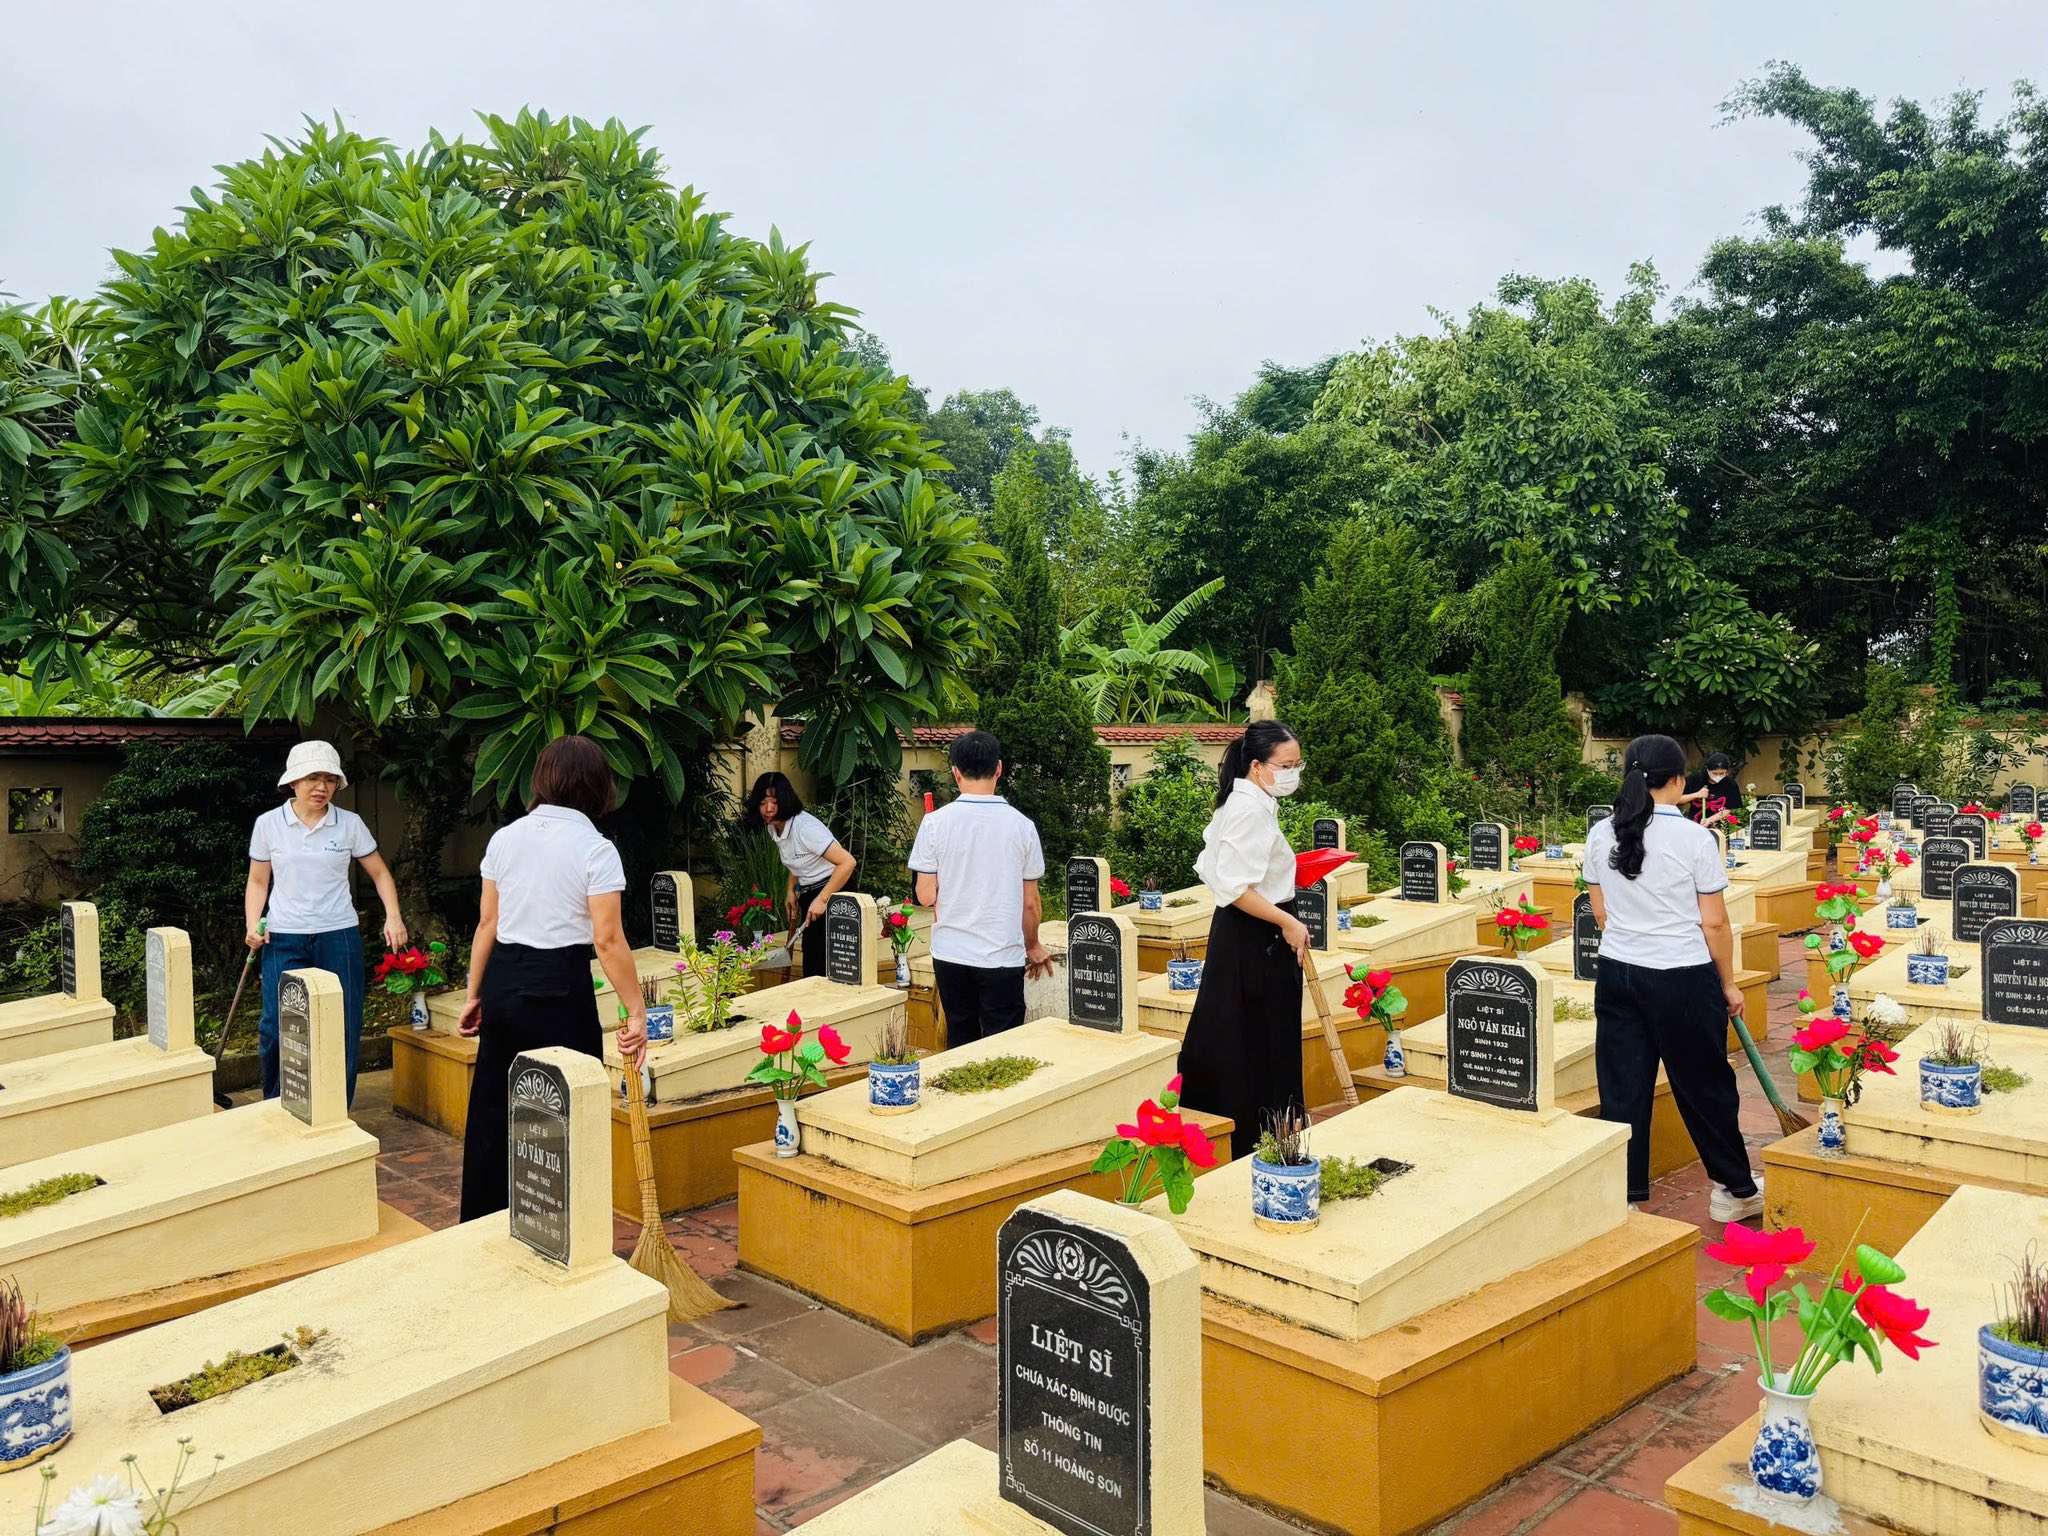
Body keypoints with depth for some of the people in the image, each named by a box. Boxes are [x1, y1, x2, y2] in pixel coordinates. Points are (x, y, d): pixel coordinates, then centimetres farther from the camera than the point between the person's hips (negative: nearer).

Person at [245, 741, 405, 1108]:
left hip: (339, 936, 1)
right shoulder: (268, 824, 2)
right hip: (284, 938, 0)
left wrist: (393, 916, -7)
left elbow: (380, 873, 8)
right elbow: (258, 882, 10)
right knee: (277, 1029, -8)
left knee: (343, 1029, 3)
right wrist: (252, 924, -6)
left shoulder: (350, 823, 1)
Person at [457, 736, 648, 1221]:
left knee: (491, 1108, 16)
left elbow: (487, 924, 9)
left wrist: (475, 994, 17)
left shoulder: (504, 838, 5)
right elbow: (608, 941, -14)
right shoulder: (595, 849, -10)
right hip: (560, 988, -6)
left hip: (502, 981, 6)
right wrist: (636, 1012, -10)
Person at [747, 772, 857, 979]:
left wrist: (822, 900, -26)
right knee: (810, 964, 11)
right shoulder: (773, 827, 3)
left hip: (832, 892, -9)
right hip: (808, 895, 9)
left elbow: (847, 862, -29)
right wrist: (791, 890, 8)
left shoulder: (805, 827, -25)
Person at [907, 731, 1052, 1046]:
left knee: (960, 1045, 15)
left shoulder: (936, 822, -7)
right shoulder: (1021, 825, -5)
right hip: (1003, 956, -1)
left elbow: (926, 896, -5)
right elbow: (1030, 901, 1)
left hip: (950, 953, 1)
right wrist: (1033, 946, 18)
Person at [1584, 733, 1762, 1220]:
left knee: (1622, 1088, 8)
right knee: (1705, 1086, 12)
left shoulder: (1601, 835, 1)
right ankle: (1734, 1189, 29)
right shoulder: (1694, 838, -11)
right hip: (1683, 978, -4)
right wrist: (1728, 983, 4)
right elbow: (1714, 923, -7)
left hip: (1617, 974, 4)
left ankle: (1624, 1197, 14)